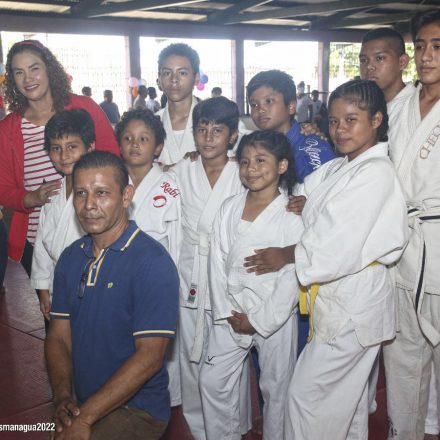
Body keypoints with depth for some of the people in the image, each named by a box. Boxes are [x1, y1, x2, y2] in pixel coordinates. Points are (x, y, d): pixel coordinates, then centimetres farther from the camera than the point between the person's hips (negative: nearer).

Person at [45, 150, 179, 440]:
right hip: (82, 405, 6)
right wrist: (62, 397, -10)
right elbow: (59, 337, 7)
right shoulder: (70, 257, 4)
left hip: (137, 410, -6)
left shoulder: (152, 262, -17)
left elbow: (149, 356, -20)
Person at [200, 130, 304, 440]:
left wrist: (259, 320, -12)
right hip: (231, 314, 4)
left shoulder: (292, 216, -11)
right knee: (212, 382, 9)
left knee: (276, 389, 9)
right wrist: (225, 312, -4)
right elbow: (218, 261, 3)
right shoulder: (229, 209, 3)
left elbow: (292, 278, -12)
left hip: (275, 317, -4)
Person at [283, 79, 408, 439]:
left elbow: (340, 247, -21)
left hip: (355, 298, -9)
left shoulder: (375, 173, -17)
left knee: (307, 393, 0)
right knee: (347, 393, 21)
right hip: (336, 297, 9)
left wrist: (286, 255, -9)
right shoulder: (337, 169, 12)